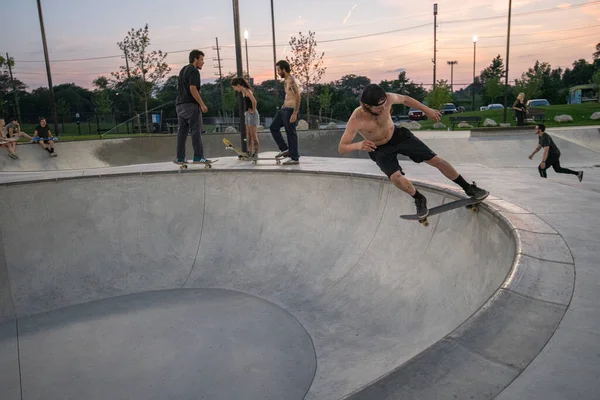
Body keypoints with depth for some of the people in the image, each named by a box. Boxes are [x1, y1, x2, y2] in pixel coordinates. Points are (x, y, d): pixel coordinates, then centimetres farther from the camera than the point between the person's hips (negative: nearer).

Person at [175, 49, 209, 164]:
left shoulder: (183, 70, 22)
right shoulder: (194, 71, -8)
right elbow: (193, 89, -19)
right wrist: (202, 104, -18)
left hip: (180, 105, 9)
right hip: (191, 104, -9)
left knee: (182, 131, 7)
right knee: (196, 131, -7)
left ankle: (180, 157, 7)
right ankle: (198, 157, -9)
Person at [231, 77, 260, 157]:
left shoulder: (247, 91, -17)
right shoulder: (243, 91, 11)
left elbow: (254, 101, -31)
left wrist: (253, 110, -19)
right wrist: (247, 111, 15)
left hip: (252, 114, -10)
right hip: (247, 113, 10)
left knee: (253, 134, -6)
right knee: (249, 134, 11)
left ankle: (256, 153, -1)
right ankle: (250, 152, 16)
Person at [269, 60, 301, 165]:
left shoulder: (291, 81, -17)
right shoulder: (286, 80, 13)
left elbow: (298, 97, -23)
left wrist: (295, 113, -27)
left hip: (290, 110, -10)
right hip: (284, 109, 10)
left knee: (291, 134, -4)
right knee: (273, 127, 12)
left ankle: (294, 158, 5)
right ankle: (284, 149, 17)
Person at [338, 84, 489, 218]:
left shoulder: (387, 99, -24)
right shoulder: (356, 120, -31)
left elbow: (404, 99, 1)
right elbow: (341, 148, -28)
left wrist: (427, 110, 5)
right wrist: (358, 145, -48)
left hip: (398, 135, 2)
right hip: (380, 150, -2)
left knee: (435, 160, -3)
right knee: (395, 177, -28)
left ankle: (468, 188, 17)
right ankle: (419, 199, 5)